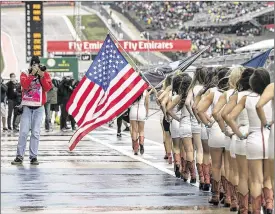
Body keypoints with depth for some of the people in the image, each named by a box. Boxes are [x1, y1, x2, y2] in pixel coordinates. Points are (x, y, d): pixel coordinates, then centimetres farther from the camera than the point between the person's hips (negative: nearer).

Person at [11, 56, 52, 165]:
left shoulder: (45, 74, 6)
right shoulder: (25, 74, 4)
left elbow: (48, 88, -7)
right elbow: (25, 85, -15)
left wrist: (42, 76, -15)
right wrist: (32, 74, -19)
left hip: (39, 107, 1)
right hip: (27, 106, -1)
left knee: (35, 132, 0)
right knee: (23, 132, -5)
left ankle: (33, 157, 3)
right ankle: (19, 156, -3)